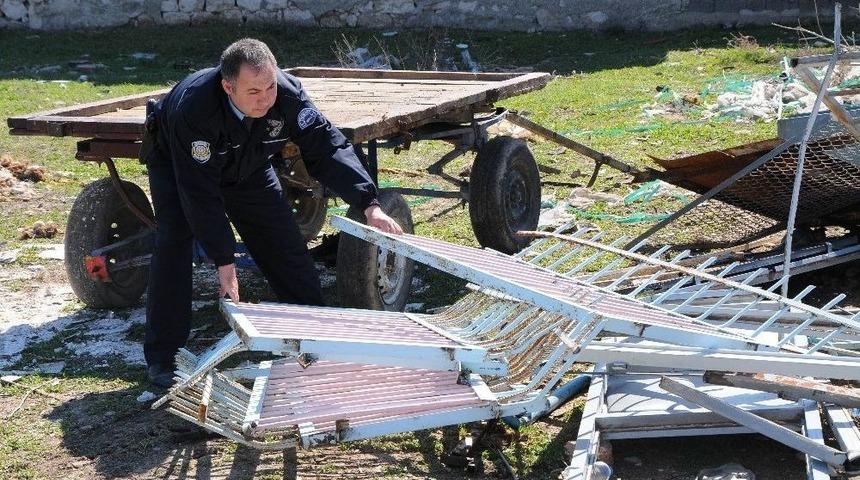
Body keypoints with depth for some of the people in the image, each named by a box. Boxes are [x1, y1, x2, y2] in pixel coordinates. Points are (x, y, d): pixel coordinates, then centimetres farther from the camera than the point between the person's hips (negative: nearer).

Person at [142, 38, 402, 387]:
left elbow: (326, 148, -25)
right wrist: (224, 260, -36)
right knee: (173, 244, -21)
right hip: (175, 164, -4)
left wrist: (369, 205, -35)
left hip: (247, 167, 4)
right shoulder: (192, 109, -43)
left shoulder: (287, 93, -32)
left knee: (284, 243, 0)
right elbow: (199, 193, -38)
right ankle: (162, 357, -11)